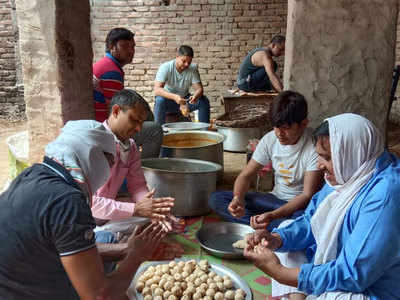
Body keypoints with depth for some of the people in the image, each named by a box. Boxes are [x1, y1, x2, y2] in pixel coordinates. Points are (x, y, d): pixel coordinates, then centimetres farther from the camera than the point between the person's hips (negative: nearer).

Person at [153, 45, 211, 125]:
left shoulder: (193, 68, -9)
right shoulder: (165, 67, -19)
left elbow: (199, 88, -12)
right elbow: (157, 90, -29)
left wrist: (195, 96, -38)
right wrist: (174, 97, -46)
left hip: (184, 100, 3)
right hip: (168, 100, -3)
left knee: (204, 100, -20)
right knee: (160, 100, -36)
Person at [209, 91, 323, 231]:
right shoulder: (270, 139, -5)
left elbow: (308, 195, -21)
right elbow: (245, 175, -1)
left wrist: (273, 215, -35)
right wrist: (238, 198, -24)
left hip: (302, 204, -5)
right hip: (276, 199, 6)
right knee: (215, 198, -10)